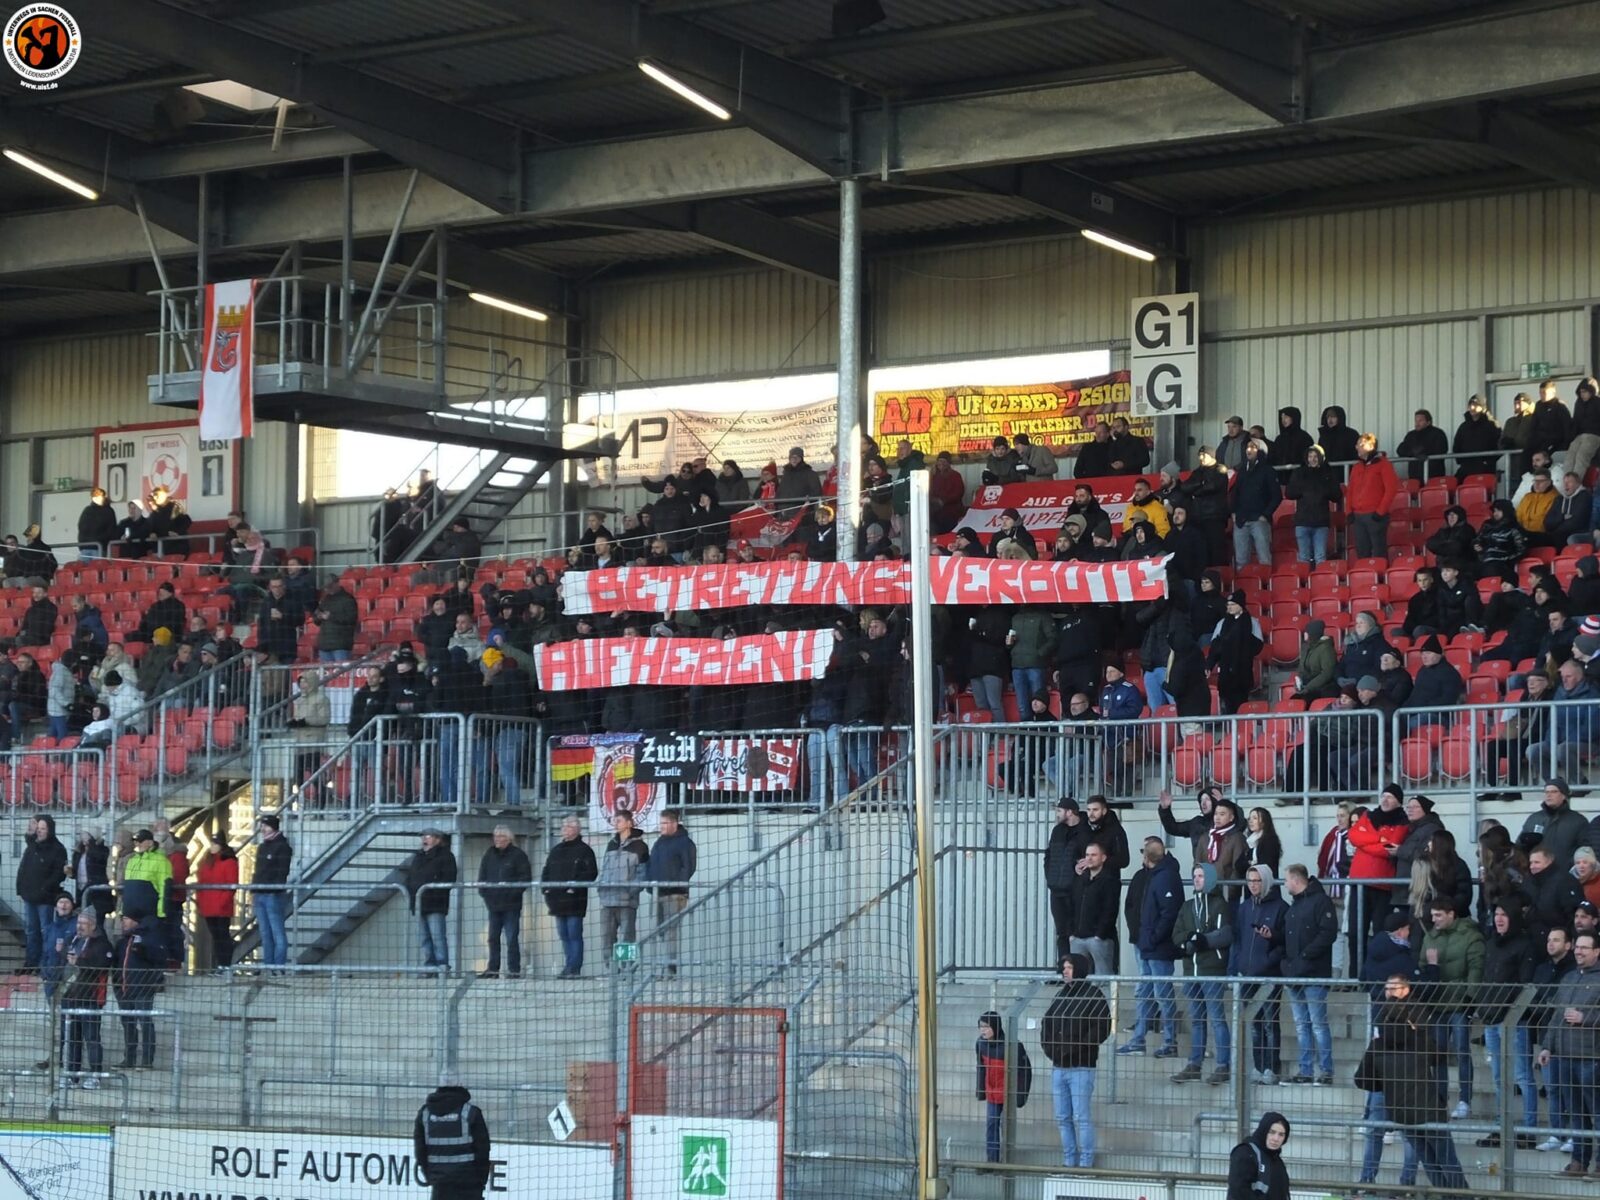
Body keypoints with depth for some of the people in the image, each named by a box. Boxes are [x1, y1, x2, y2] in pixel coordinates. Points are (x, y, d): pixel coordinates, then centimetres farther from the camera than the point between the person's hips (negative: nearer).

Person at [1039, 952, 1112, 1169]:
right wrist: (1048, 1046, 2)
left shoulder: (1094, 996, -5)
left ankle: (1086, 1163, -2)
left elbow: (1101, 1029, -13)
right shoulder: (1061, 995, 16)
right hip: (1058, 1067, 7)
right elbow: (1047, 1023, 21)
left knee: (1082, 1117, -7)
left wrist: (1074, 1049, -18)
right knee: (1063, 1118, 9)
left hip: (1081, 1067, -7)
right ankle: (1069, 1161, 16)